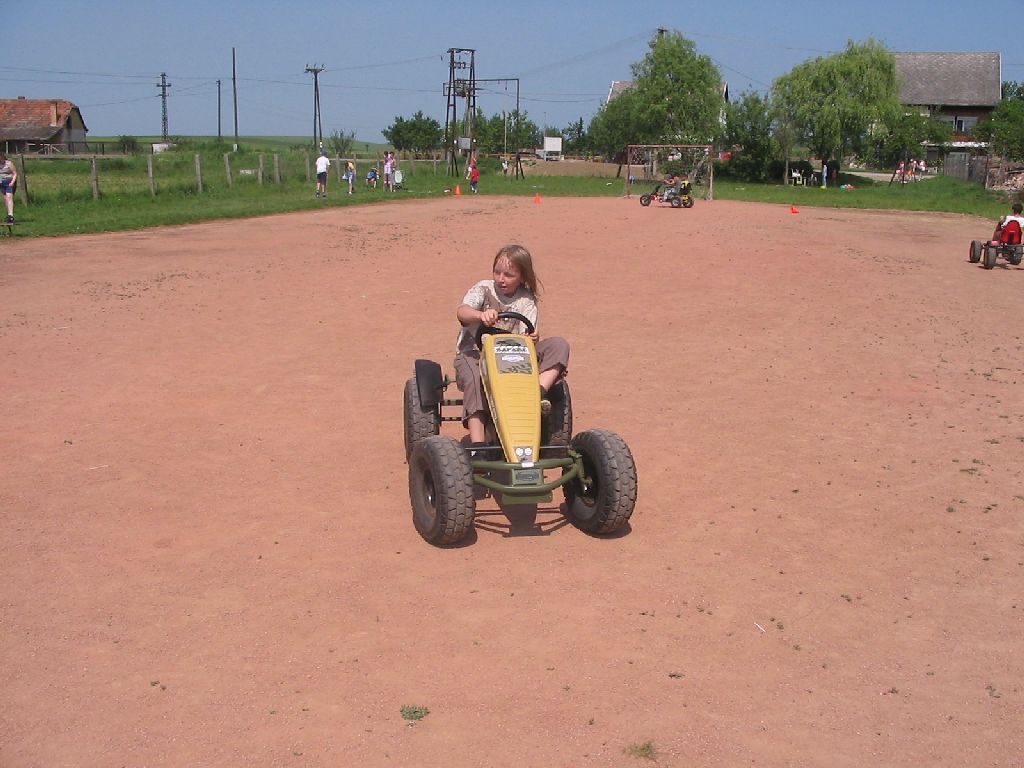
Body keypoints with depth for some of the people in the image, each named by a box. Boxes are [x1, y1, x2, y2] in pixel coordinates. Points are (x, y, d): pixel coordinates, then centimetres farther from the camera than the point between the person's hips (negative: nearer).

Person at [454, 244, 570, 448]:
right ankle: (477, 442, -43)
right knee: (474, 378, -39)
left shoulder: (526, 301, 5)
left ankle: (540, 392, -35)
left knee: (558, 345, -15)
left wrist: (532, 338, -32)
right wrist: (481, 315, -45)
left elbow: (528, 335, -6)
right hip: (474, 352, -2)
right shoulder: (484, 289, -2)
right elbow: (461, 312, -22)